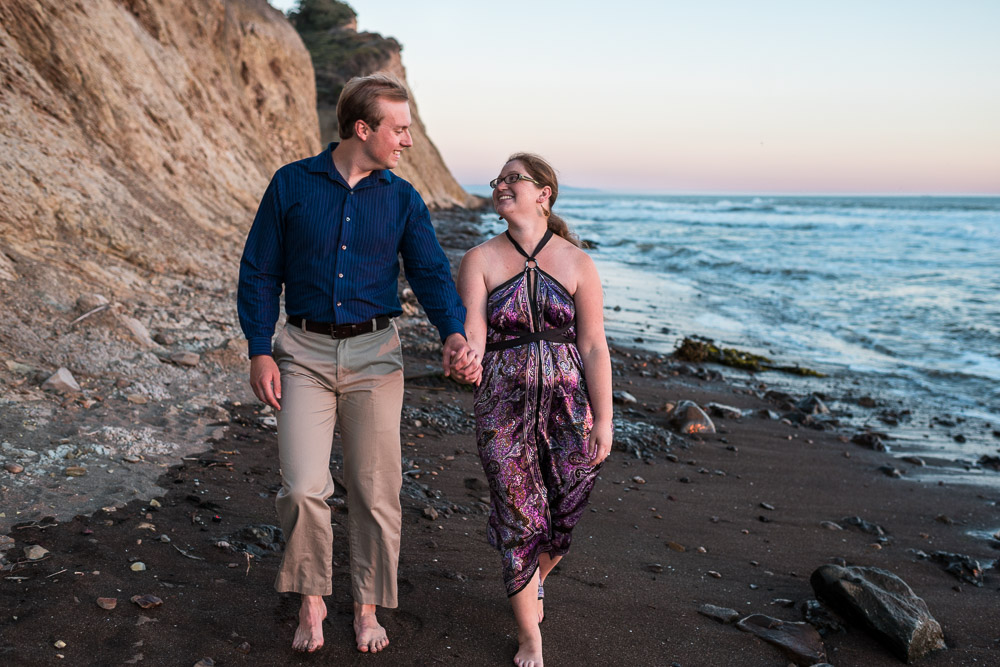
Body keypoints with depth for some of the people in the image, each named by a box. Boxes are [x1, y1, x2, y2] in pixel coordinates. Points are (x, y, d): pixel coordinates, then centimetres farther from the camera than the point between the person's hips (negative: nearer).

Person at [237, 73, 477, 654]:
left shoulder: (403, 200, 4)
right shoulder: (292, 185, 0)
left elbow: (431, 273, -4)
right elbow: (260, 273, 3)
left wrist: (454, 333, -23)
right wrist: (260, 351, -4)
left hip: (375, 355, 2)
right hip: (305, 351, -1)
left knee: (376, 491, 6)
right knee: (303, 489, -7)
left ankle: (369, 607, 25)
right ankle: (311, 600, 18)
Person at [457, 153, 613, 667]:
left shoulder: (577, 263, -1)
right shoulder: (479, 260, -1)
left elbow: (593, 347, -2)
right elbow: (472, 331, -13)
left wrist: (603, 419, -4)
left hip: (568, 404, 1)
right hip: (504, 406, -1)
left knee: (561, 518, 11)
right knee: (519, 520, 3)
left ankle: (533, 581, 47)